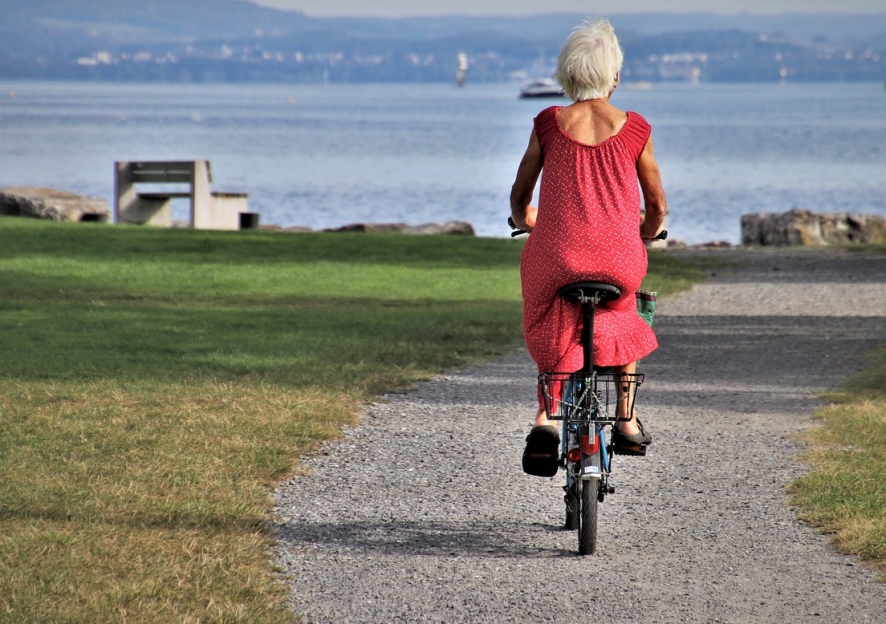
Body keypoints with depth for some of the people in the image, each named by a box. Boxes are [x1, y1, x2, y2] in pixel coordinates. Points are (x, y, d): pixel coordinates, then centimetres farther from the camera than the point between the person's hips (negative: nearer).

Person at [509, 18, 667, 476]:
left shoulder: (548, 124, 2)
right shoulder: (634, 130, 1)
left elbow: (519, 196, 12)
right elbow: (657, 206, 11)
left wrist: (524, 221, 36)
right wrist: (646, 235, 33)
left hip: (556, 258, 0)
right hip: (619, 261, 0)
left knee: (552, 332, 25)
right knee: (622, 316, 33)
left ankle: (545, 417, 1)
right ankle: (627, 420, 28)